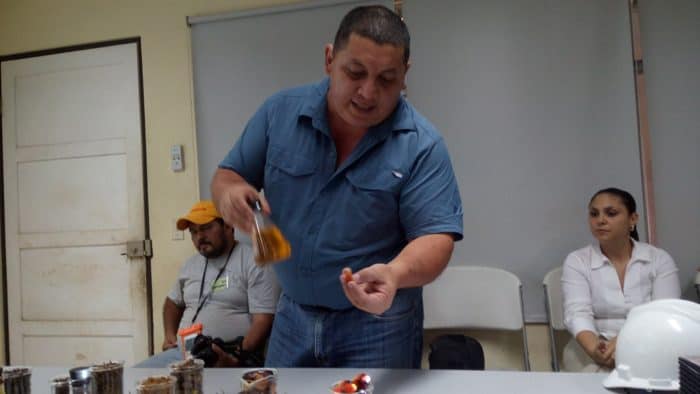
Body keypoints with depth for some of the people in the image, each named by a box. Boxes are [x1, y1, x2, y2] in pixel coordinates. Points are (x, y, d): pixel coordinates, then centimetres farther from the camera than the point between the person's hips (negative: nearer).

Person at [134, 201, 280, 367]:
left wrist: (238, 358, -25)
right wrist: (170, 334, 16)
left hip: (225, 359, -6)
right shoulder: (191, 264, 18)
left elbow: (263, 320, -11)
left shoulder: (253, 262, -4)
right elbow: (173, 302, 35)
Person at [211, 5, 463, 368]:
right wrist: (230, 193, -21)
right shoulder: (279, 112, -5)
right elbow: (228, 176, 3)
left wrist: (395, 273, -39)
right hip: (292, 316, 4)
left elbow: (434, 237, -18)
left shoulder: (421, 145, -16)